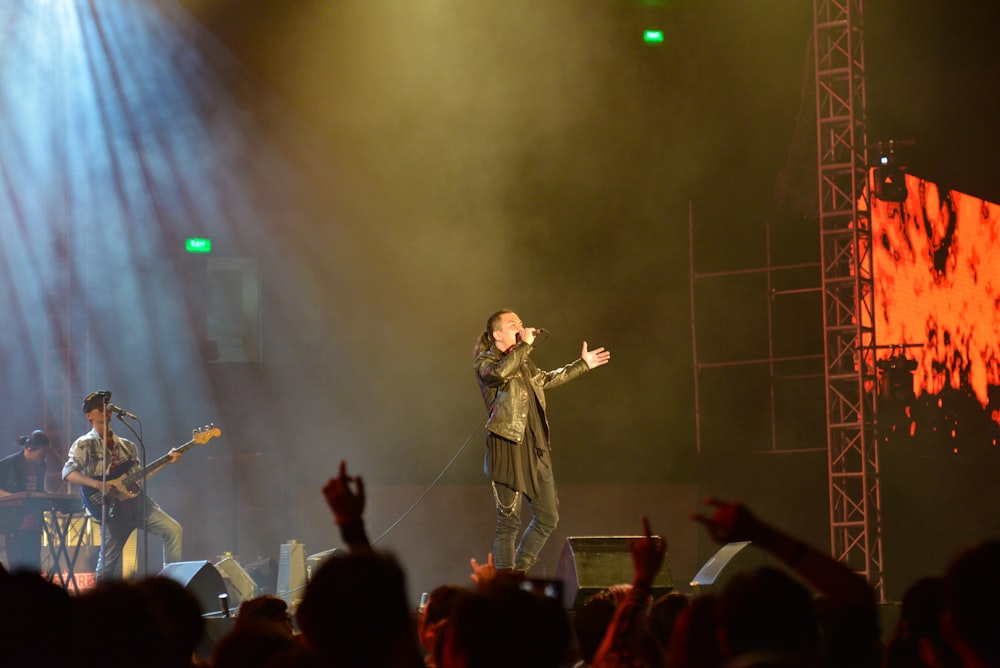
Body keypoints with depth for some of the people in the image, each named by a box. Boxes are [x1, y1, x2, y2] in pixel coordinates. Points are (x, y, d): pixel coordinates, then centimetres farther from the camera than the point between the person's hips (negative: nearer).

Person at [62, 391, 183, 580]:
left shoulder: (127, 446, 21)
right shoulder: (85, 444, 2)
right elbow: (68, 472, -11)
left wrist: (167, 461, 11)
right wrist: (99, 485, -23)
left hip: (137, 501, 5)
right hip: (114, 507, -5)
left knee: (173, 530, -12)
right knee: (109, 561, -6)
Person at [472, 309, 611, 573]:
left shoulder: (523, 363, 20)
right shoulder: (484, 363, -4)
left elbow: (545, 379, 40)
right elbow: (500, 372, -28)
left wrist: (583, 364, 44)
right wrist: (525, 345, -18)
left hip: (534, 450, 8)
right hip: (507, 449, -8)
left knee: (548, 517, 9)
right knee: (509, 521, -6)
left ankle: (518, 572, 23)